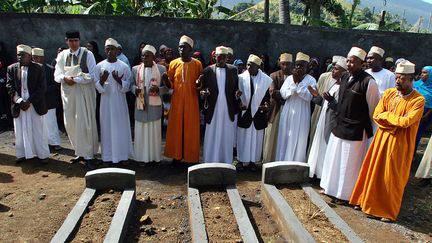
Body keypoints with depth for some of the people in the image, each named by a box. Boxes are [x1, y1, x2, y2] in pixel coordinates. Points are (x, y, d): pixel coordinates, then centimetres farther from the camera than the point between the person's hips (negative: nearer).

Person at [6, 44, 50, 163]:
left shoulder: (38, 68, -3)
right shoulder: (12, 68, 5)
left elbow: (42, 87, -8)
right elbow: (9, 87, 2)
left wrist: (29, 101, -14)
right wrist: (19, 101, -11)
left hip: (35, 104, -2)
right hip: (19, 105, 3)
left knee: (38, 130, 5)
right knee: (20, 130, 9)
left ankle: (43, 154, 15)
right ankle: (22, 154, 21)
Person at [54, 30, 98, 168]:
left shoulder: (87, 54, -5)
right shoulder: (62, 55, 8)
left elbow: (92, 75, -10)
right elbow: (57, 75, 6)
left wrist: (76, 79, -18)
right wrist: (65, 78, -15)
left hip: (85, 93, -5)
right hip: (68, 93, 5)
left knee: (85, 124, -4)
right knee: (70, 124, 9)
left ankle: (88, 156, 3)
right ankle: (80, 152, 23)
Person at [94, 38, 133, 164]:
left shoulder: (124, 66, -1)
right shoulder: (99, 66, 1)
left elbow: (127, 86, 0)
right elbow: (97, 87, 1)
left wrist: (119, 80, -19)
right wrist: (102, 80, -20)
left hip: (120, 101, 0)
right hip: (106, 102, 1)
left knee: (121, 127, 4)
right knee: (107, 128, 5)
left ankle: (123, 155, 15)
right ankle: (108, 156, 15)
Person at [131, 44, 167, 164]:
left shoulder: (161, 69, 1)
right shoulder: (135, 69, 5)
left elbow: (166, 87, 1)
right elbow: (131, 84, 10)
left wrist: (158, 89, -19)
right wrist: (135, 89, -12)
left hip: (155, 106, -1)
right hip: (140, 105, 1)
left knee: (154, 131, 6)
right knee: (141, 131, 5)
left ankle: (154, 156, 18)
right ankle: (141, 157, 16)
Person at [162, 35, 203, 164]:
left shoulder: (197, 64, 0)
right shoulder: (173, 63, 3)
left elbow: (200, 85, 5)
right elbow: (170, 85, 6)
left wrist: (199, 84, -18)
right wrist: (166, 80, -16)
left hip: (192, 102, -1)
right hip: (177, 101, 2)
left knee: (191, 129, 4)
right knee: (176, 128, 6)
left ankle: (191, 157, 16)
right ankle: (177, 155, 19)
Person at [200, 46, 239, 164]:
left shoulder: (233, 70, 5)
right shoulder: (208, 70, 1)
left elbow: (236, 87, 8)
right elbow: (202, 88, 3)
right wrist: (202, 92, -18)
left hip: (228, 109, 1)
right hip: (213, 109, -1)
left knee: (227, 136, 9)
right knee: (211, 136, 5)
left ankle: (226, 162, 22)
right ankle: (210, 162, 17)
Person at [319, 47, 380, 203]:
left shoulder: (368, 82, -16)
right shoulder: (345, 78, 6)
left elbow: (373, 109, -9)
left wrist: (367, 127, -1)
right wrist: (331, 101, -1)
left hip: (355, 131, -7)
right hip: (339, 127, 7)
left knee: (349, 163, 7)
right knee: (334, 159, 18)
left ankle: (345, 194, 25)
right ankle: (331, 187, 37)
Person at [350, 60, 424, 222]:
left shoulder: (418, 100, -12)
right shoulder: (389, 93, 2)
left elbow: (406, 121, -22)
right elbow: (376, 116, -2)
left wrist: (387, 114, -9)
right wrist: (396, 121, -13)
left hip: (399, 144, -4)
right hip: (382, 139, 4)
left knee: (392, 177, 6)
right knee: (374, 172, 12)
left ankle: (390, 211, 24)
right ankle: (367, 201, 30)